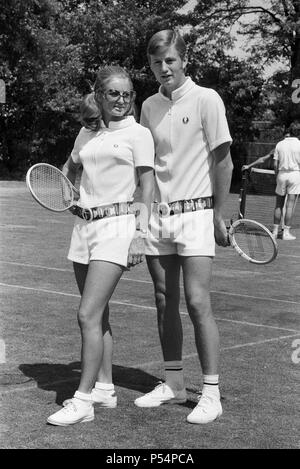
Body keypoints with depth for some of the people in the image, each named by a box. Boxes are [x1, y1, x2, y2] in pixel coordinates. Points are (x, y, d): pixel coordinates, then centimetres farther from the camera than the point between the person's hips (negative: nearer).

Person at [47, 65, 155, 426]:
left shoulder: (138, 133, -2)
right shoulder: (87, 132, 13)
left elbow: (147, 188, -4)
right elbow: (69, 169, 29)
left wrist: (140, 234, -12)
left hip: (116, 224, -6)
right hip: (84, 223, 6)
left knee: (88, 315, -12)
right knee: (97, 315, 11)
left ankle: (83, 400, -8)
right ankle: (104, 388, 21)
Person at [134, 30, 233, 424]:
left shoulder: (206, 100, -5)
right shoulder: (149, 106, 10)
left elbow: (223, 161, -4)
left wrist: (218, 214, -6)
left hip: (195, 213, -5)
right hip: (158, 214, 5)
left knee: (197, 303, -9)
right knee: (165, 302, 9)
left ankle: (211, 394, -2)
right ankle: (174, 384, 20)